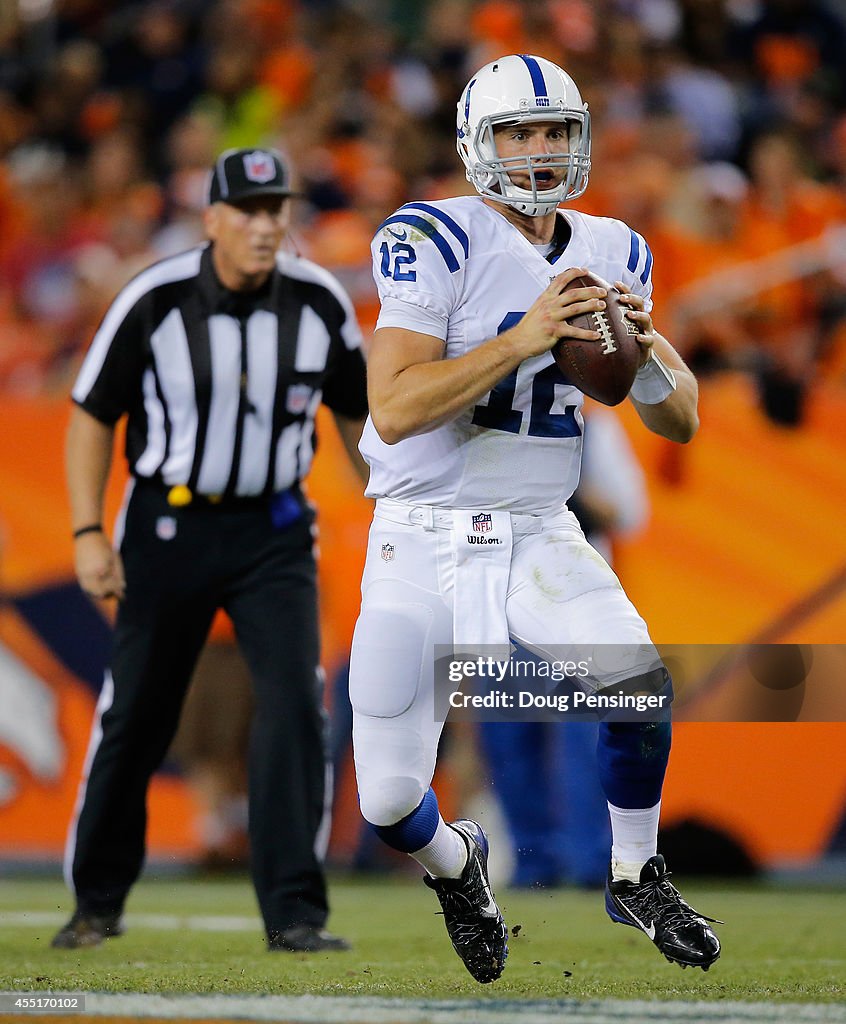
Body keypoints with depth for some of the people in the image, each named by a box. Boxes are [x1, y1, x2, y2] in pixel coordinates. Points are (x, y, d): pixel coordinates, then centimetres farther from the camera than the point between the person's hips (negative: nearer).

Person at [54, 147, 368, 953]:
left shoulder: (319, 303, -6)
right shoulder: (154, 301, -13)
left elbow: (357, 414, 9)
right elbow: (92, 415, -4)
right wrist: (89, 534, -11)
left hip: (274, 531, 1)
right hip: (168, 523, -1)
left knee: (294, 701, -14)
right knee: (134, 714, 6)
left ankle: (294, 912, -11)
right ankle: (97, 900, 25)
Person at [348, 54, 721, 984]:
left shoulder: (610, 254, 4)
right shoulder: (436, 241, -14)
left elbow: (680, 424, 6)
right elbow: (393, 410, -24)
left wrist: (646, 351, -16)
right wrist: (524, 339, -30)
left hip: (538, 537, 3)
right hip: (424, 540, -3)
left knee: (638, 680, -24)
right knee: (389, 800, -6)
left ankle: (635, 880, 3)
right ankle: (454, 865, 32)